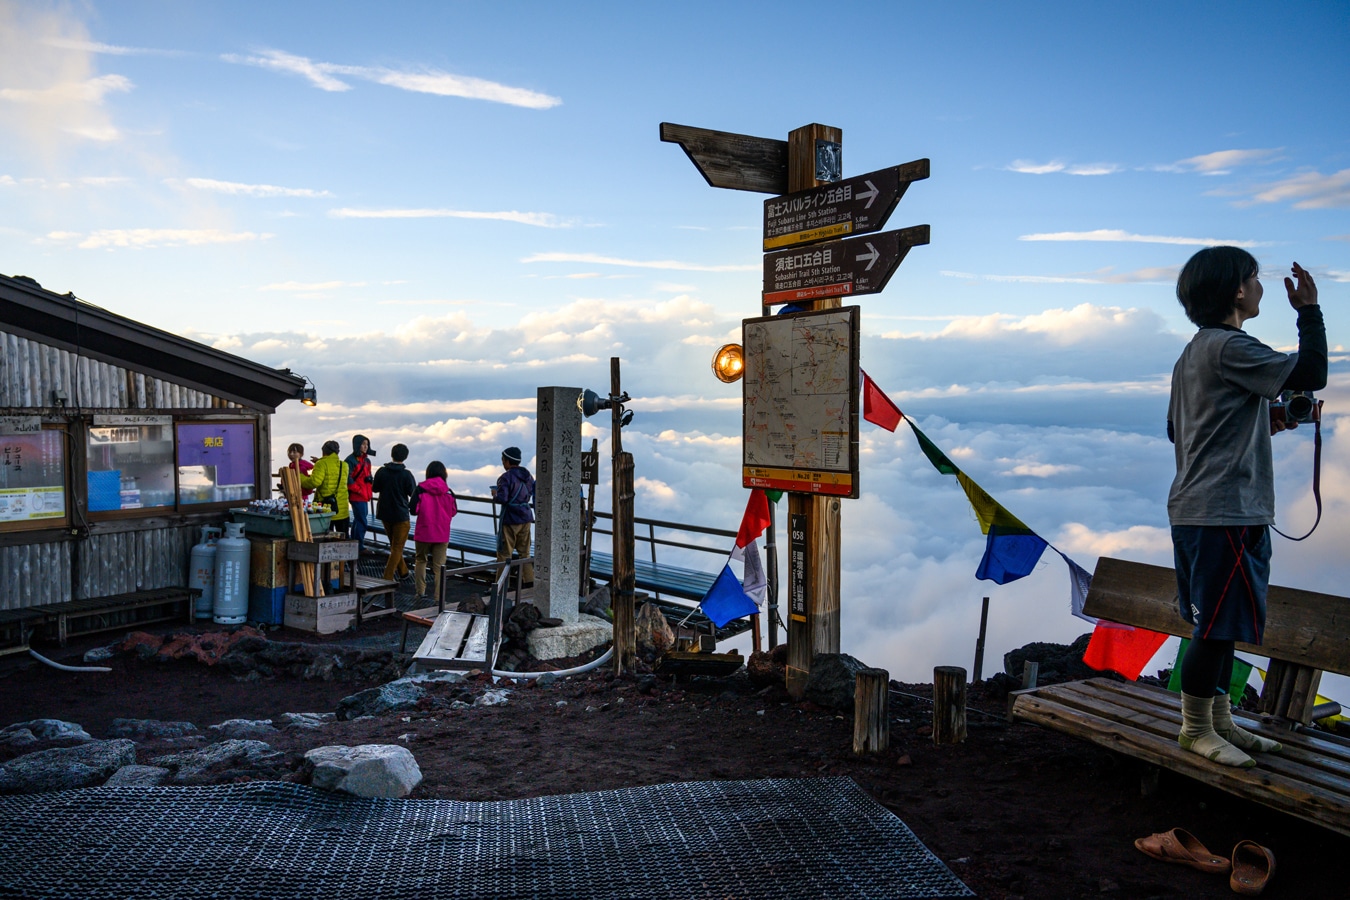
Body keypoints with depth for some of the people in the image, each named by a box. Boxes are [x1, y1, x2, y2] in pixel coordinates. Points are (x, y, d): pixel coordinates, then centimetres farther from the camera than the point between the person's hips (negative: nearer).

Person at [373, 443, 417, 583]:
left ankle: (403, 571, 32)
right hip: (400, 515, -5)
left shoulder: (382, 471, -5)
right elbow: (413, 494, -9)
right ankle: (388, 577, -1)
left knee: (394, 544, 21)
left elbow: (375, 488, 7)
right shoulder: (406, 474, -16)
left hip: (384, 513, 5)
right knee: (397, 547, 4)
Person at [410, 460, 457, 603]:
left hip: (423, 532, 0)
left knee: (420, 560, 18)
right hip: (442, 534, 0)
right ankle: (437, 595, 6)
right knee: (439, 565, 7)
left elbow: (413, 509, -8)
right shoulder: (448, 491, -4)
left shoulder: (421, 489, -8)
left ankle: (420, 592, 16)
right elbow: (453, 511, 2)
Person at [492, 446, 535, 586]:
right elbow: (533, 493, 15)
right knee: (524, 552, 15)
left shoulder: (506, 477, -16)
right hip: (526, 518, 7)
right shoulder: (528, 475, 7)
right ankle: (529, 580, 16)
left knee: (504, 553, 2)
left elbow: (502, 498, -23)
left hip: (510, 519, -7)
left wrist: (495, 494, -4)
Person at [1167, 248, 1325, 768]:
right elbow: (1311, 375, -16)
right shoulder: (1231, 347, -14)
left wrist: (1260, 423, 15)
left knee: (1220, 624, 16)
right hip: (1226, 511, -10)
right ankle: (1195, 729, 9)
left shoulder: (1194, 352, 16)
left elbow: (1177, 429, 20)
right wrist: (1309, 310, -3)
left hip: (1196, 508, 10)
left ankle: (1220, 721, 25)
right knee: (1219, 625, -2)